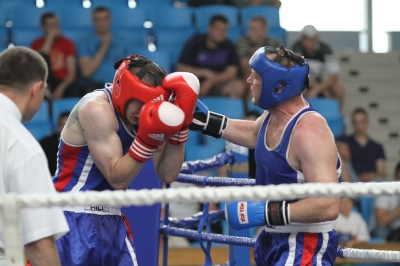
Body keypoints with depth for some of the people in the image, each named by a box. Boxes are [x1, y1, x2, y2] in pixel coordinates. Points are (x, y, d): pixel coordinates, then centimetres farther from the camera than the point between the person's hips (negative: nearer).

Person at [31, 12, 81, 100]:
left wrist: (61, 88, -17)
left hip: (64, 83, -1)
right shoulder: (37, 44, 9)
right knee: (43, 57, -27)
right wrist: (50, 37, -11)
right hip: (47, 81, 1)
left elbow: (72, 73, 0)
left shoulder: (67, 43, 9)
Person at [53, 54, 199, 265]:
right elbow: (117, 179, -19)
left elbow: (167, 175, -1)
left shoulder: (143, 111, 4)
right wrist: (147, 140, -28)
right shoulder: (96, 109, -16)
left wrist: (180, 125, -9)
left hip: (111, 221, 7)